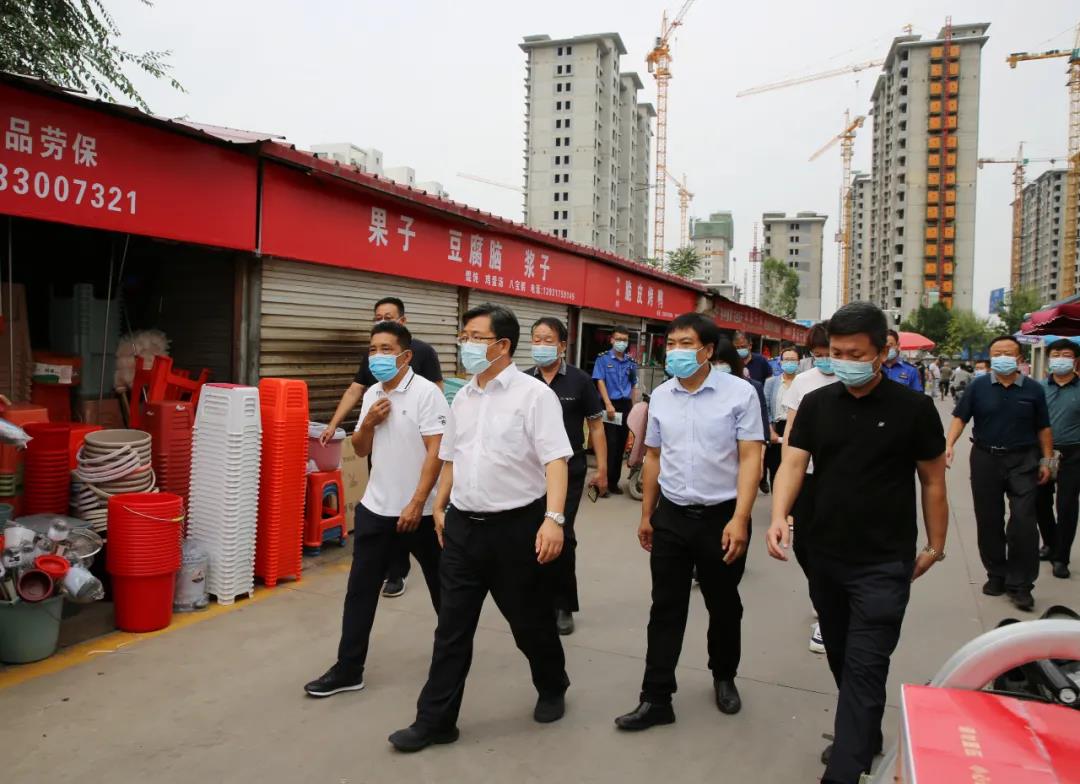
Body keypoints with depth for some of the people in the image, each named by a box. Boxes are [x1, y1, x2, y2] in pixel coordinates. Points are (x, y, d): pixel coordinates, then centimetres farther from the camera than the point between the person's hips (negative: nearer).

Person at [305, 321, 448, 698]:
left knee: (441, 586, 13)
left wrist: (417, 503, -21)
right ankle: (348, 669, 16)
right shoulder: (372, 394, 8)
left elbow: (436, 451, -18)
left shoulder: (426, 392, -13)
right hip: (375, 508, 6)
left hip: (420, 511, -5)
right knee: (360, 590, 6)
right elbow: (361, 450, 13)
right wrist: (368, 422, -7)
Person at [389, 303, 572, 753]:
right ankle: (435, 721, 20)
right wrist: (440, 508, 19)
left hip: (516, 527, -5)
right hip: (462, 526, 5)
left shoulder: (534, 394, -11)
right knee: (452, 628, 9)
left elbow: (554, 460, -18)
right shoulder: (461, 398, 10)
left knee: (530, 622, 13)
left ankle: (552, 689, 40)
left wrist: (554, 518, -27)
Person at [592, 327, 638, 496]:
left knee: (621, 444, 8)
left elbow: (633, 386, 16)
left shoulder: (631, 362, 11)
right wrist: (609, 404, -19)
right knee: (609, 443, -9)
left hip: (626, 406, 5)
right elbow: (600, 382, -9)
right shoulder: (603, 359, -2)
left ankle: (614, 481, 17)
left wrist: (633, 407, 10)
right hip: (609, 405, -5)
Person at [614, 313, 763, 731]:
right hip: (671, 516, 3)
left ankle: (723, 677, 40)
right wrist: (646, 515, 13)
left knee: (724, 607, 16)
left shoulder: (739, 393, -10)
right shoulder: (660, 396, 3)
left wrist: (740, 519, -20)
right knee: (666, 609, 6)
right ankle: (656, 699, 15)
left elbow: (750, 458, -12)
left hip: (721, 516, -3)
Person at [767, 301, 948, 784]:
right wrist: (779, 518, -23)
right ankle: (865, 738, 41)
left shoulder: (913, 409, -8)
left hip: (884, 563, -4)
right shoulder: (816, 404, 0)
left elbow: (932, 481, 0)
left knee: (865, 668, -4)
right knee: (840, 659, 19)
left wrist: (935, 545, 3)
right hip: (824, 556, 5)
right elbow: (793, 464, -6)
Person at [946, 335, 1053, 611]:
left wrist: (1046, 461, 5)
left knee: (1023, 522, -6)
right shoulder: (978, 387, 0)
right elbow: (960, 417, -3)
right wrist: (950, 445, -17)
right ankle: (996, 575, 26)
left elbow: (1043, 428, 7)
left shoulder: (1033, 390, 2)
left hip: (1022, 461, -1)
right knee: (989, 522, 9)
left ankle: (1020, 585, 5)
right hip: (985, 459, 1)